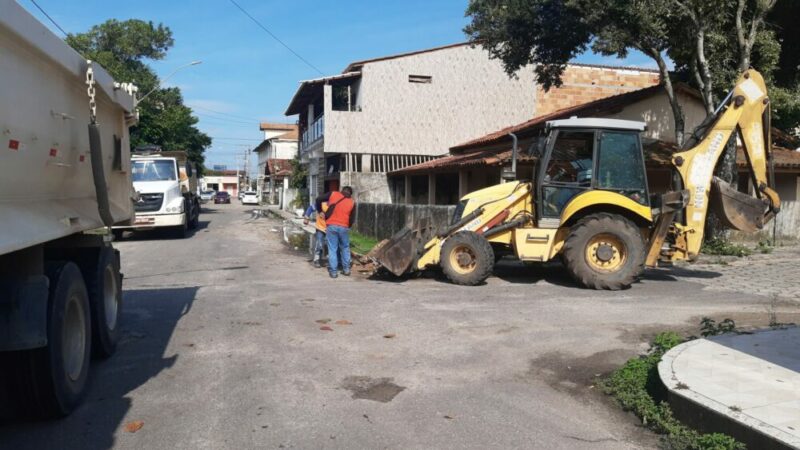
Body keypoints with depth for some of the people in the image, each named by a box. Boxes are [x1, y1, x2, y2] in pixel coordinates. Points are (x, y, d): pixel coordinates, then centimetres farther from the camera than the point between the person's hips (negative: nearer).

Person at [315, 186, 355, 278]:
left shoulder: (333, 194, 8)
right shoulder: (352, 202, 11)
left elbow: (318, 199, 5)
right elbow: (351, 219, 11)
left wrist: (320, 211, 18)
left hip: (331, 226, -1)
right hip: (344, 227, 1)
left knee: (332, 249, 5)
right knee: (345, 248, 18)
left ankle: (333, 271, 4)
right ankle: (346, 269, 21)